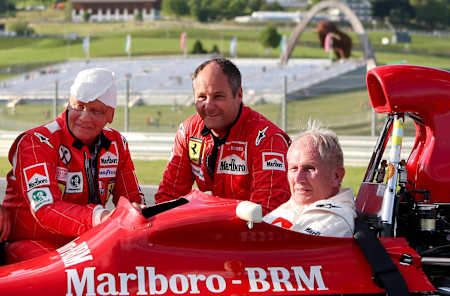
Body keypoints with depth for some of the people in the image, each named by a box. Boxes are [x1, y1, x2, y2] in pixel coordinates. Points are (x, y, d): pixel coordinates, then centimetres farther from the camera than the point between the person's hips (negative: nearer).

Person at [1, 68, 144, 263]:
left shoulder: (116, 144, 7)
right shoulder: (36, 143, -13)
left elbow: (133, 200, 12)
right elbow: (46, 210, -25)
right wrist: (99, 217, -43)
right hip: (29, 243, -6)